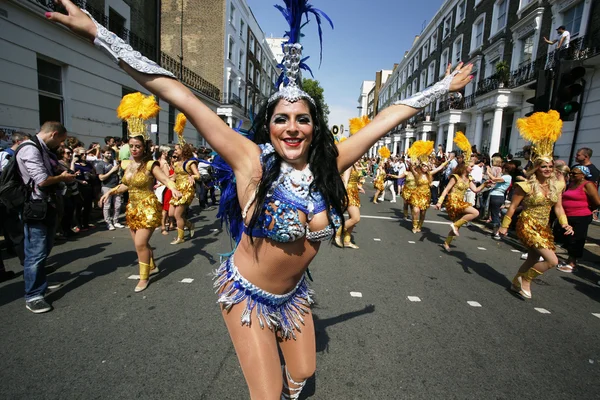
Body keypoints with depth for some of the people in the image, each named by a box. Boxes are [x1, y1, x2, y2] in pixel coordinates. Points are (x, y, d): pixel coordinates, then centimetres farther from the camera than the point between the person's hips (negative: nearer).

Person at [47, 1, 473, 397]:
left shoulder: (329, 166, -13)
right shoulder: (252, 161, -23)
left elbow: (387, 118, -5)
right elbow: (181, 97, -23)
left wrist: (443, 87, 4)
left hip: (293, 292, 4)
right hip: (246, 293, -4)